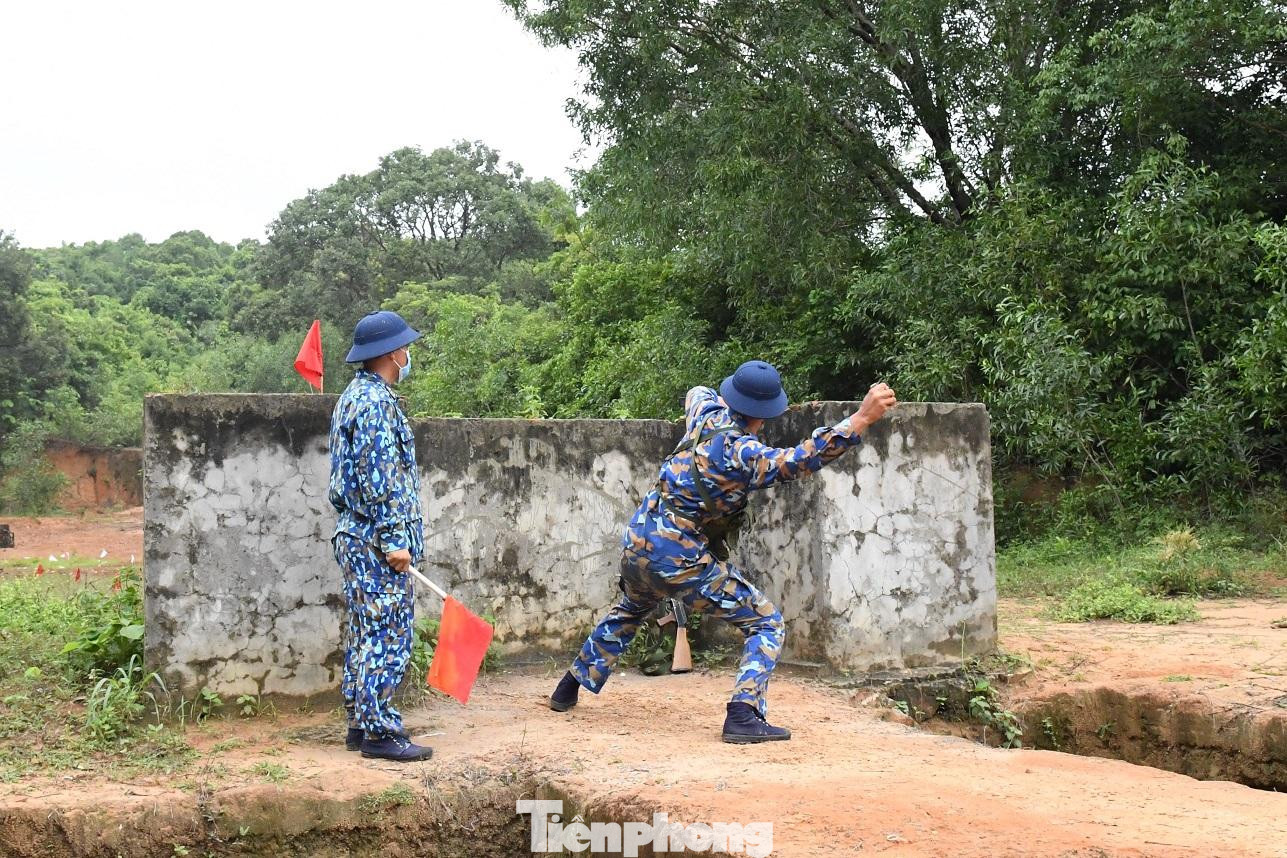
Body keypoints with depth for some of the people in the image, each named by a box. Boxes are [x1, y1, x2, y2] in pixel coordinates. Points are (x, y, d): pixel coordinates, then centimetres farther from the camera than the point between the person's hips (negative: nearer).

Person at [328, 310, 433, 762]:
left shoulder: (353, 396, 17)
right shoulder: (377, 402, -16)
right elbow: (379, 480, -21)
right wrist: (395, 540, -19)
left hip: (355, 538, 10)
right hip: (377, 540, -10)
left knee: (364, 634, 13)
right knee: (387, 636, -6)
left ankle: (360, 724, 19)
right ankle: (380, 731, -3)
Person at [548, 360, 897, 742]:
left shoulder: (706, 411, 2)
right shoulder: (743, 453, -20)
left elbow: (697, 391, 27)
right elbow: (801, 459, -32)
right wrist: (862, 418, -36)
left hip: (635, 543, 8)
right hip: (679, 559, -8)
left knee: (628, 612, 36)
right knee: (766, 623, 2)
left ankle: (570, 688, 43)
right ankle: (744, 716, -12)